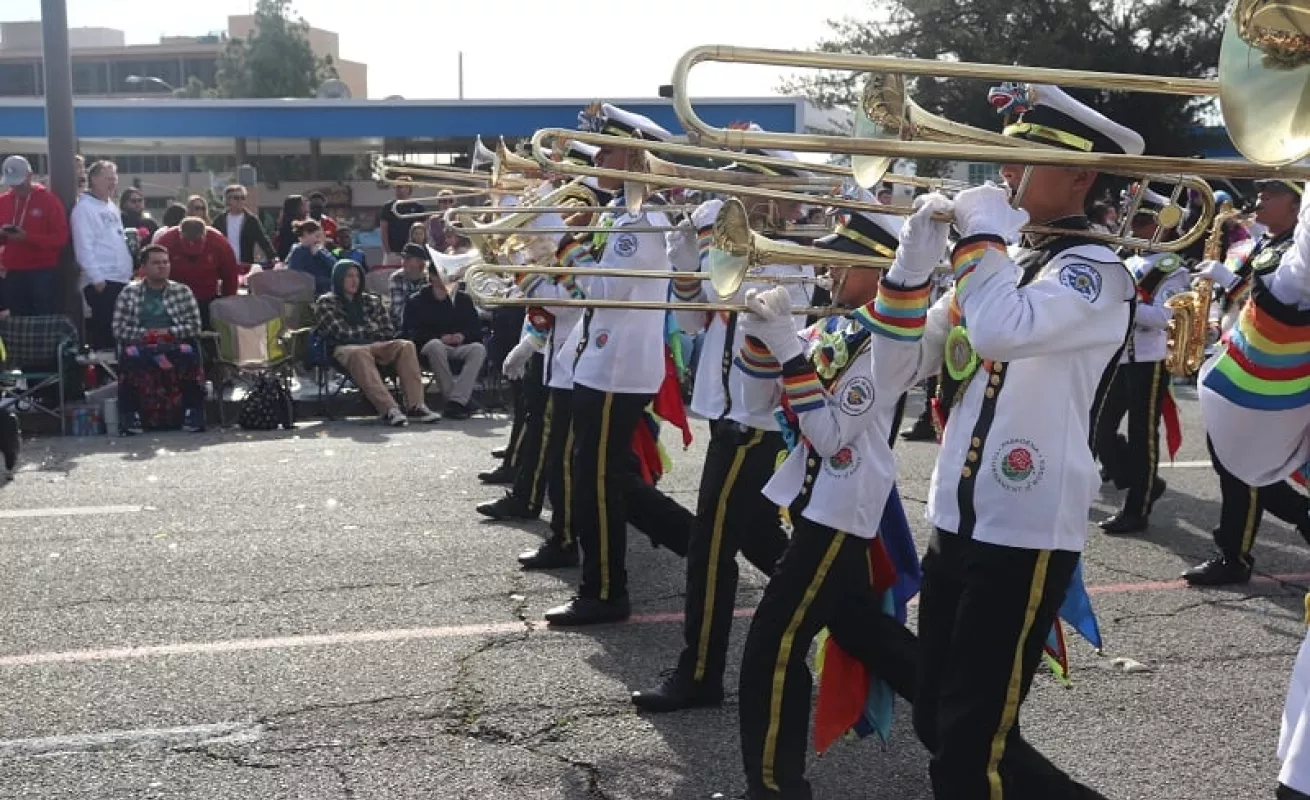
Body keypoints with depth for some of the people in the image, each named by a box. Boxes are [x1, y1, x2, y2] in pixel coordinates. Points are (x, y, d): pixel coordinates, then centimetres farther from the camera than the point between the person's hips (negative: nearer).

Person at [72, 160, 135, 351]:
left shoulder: (112, 206, 19)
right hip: (101, 281, -8)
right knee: (104, 331, -9)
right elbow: (84, 247, -14)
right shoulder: (84, 207, -7)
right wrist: (97, 278, -20)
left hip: (122, 279, 8)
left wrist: (131, 269, 16)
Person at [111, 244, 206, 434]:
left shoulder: (182, 291, 16)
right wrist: (146, 333, -10)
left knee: (189, 352, -33)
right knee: (129, 354, -34)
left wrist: (168, 332, -9)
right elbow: (118, 329, 4)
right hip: (140, 346, 0)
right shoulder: (129, 292, 14)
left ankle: (193, 412, -29)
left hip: (175, 345, 0)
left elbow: (195, 326, 6)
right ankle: (130, 415, -30)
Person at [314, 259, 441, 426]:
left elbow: (386, 331, 16)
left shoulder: (371, 300, 26)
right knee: (359, 353, -40)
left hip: (374, 346, 5)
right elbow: (340, 333, -4)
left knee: (405, 346, -24)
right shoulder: (326, 302, 11)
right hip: (344, 348, -4)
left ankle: (415, 405, -39)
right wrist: (370, 328, 4)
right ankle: (389, 410, -54)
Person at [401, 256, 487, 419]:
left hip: (459, 347, 3)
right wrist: (440, 338, -15)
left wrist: (463, 335, -10)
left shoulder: (462, 299, 16)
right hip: (431, 346, -3)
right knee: (435, 345, -38)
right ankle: (463, 400, -35)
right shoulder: (416, 301, 6)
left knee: (479, 349, -30)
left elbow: (476, 328, 14)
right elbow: (412, 334, -3)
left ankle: (456, 401, -40)